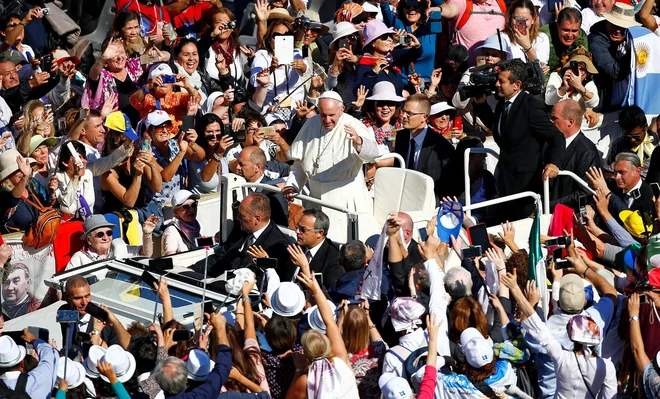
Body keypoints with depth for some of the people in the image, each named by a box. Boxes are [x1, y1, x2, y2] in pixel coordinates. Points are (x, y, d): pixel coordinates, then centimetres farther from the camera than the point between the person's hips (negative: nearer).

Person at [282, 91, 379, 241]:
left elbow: (372, 153, -33)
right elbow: (299, 160, 17)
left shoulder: (353, 126, -13)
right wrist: (292, 185, 6)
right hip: (317, 198, 5)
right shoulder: (311, 124, 5)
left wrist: (358, 141, -54)